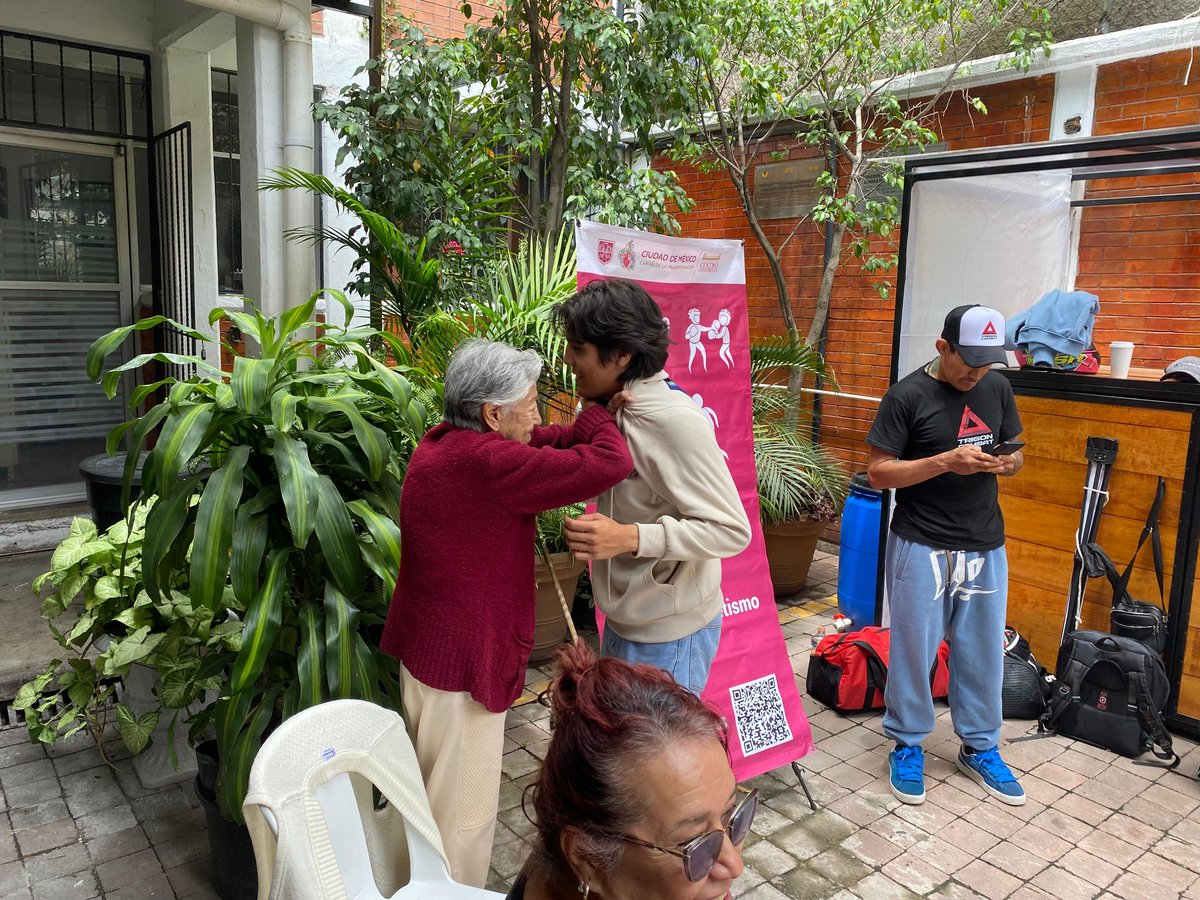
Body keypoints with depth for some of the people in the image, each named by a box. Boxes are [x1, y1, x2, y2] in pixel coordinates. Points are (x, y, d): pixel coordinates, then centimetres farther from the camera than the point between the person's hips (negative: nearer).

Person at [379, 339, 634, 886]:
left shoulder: (439, 444, 3)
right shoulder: (485, 462, -27)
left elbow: (542, 446, 9)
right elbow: (610, 464, -28)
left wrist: (592, 420, -7)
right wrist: (599, 415, -8)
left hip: (428, 643, 11)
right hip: (462, 659, -11)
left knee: (438, 790, 27)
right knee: (462, 809, 9)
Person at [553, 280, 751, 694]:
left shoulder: (676, 421, -25)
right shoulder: (615, 411, 1)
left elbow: (731, 529, -23)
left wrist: (631, 537, -33)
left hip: (667, 634, -8)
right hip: (624, 621, 8)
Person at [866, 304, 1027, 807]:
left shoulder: (997, 388, 5)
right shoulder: (908, 395, -11)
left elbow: (1015, 453, 16)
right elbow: (877, 473, -12)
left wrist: (1005, 463, -8)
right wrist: (946, 462, -23)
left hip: (985, 545, 5)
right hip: (922, 546, -4)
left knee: (982, 650, 14)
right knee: (913, 647, 6)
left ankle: (979, 747, 32)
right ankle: (907, 745, 25)